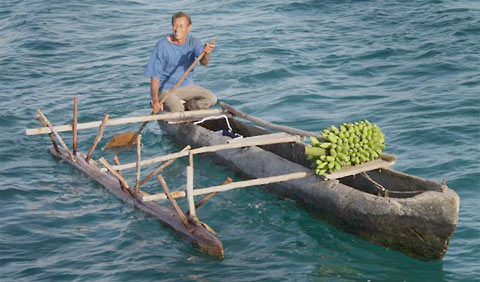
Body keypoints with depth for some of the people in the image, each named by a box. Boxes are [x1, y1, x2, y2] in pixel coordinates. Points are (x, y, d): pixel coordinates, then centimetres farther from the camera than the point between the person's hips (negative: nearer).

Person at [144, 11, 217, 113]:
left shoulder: (193, 42, -3)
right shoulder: (162, 45, -15)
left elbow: (204, 63, -20)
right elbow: (154, 75, -15)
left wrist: (206, 53, -45)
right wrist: (155, 98, -30)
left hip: (186, 86, 4)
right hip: (165, 89, -4)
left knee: (211, 99, -18)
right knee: (177, 109, -31)